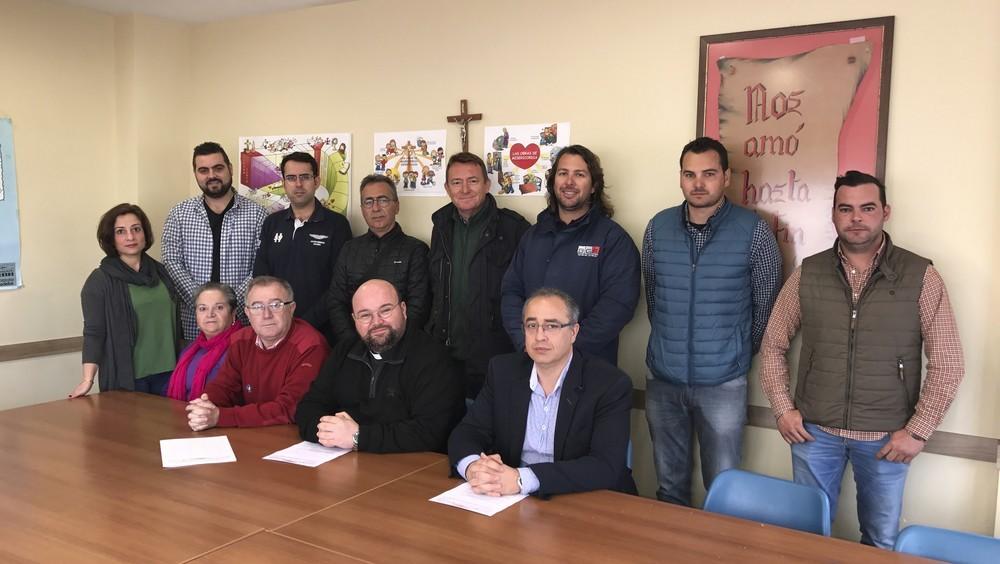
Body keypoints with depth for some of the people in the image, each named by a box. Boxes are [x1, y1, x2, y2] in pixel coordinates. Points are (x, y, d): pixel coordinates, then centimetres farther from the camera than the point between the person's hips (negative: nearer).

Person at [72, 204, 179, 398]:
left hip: (167, 372, 4)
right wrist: (88, 379, -16)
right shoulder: (100, 280, -3)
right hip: (127, 376, -4)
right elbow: (94, 332, -8)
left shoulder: (160, 272, 10)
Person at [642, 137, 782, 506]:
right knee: (669, 484, 15)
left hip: (722, 382, -3)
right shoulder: (658, 227, 1)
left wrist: (741, 353, 7)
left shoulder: (754, 232, -8)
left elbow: (765, 304, 1)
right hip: (663, 378, 3)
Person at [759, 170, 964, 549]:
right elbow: (773, 344, 7)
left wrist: (918, 431, -9)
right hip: (814, 431, 1)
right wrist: (782, 407, -1)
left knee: (881, 541, 17)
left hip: (887, 437, -1)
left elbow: (947, 364, -5)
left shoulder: (921, 277, -7)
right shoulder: (807, 274, -1)